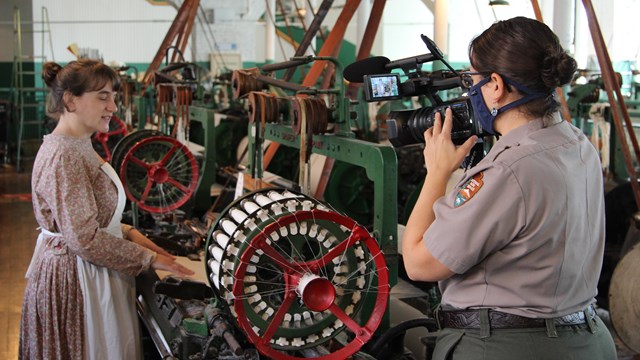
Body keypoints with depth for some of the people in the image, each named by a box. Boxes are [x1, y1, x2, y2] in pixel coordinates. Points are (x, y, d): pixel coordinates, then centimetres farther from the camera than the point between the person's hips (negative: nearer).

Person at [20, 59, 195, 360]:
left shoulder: (79, 147, 11)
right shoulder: (63, 155, -21)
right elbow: (85, 239, -25)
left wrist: (128, 232, 3)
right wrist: (149, 258, -17)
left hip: (86, 273, 10)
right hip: (75, 277, -10)